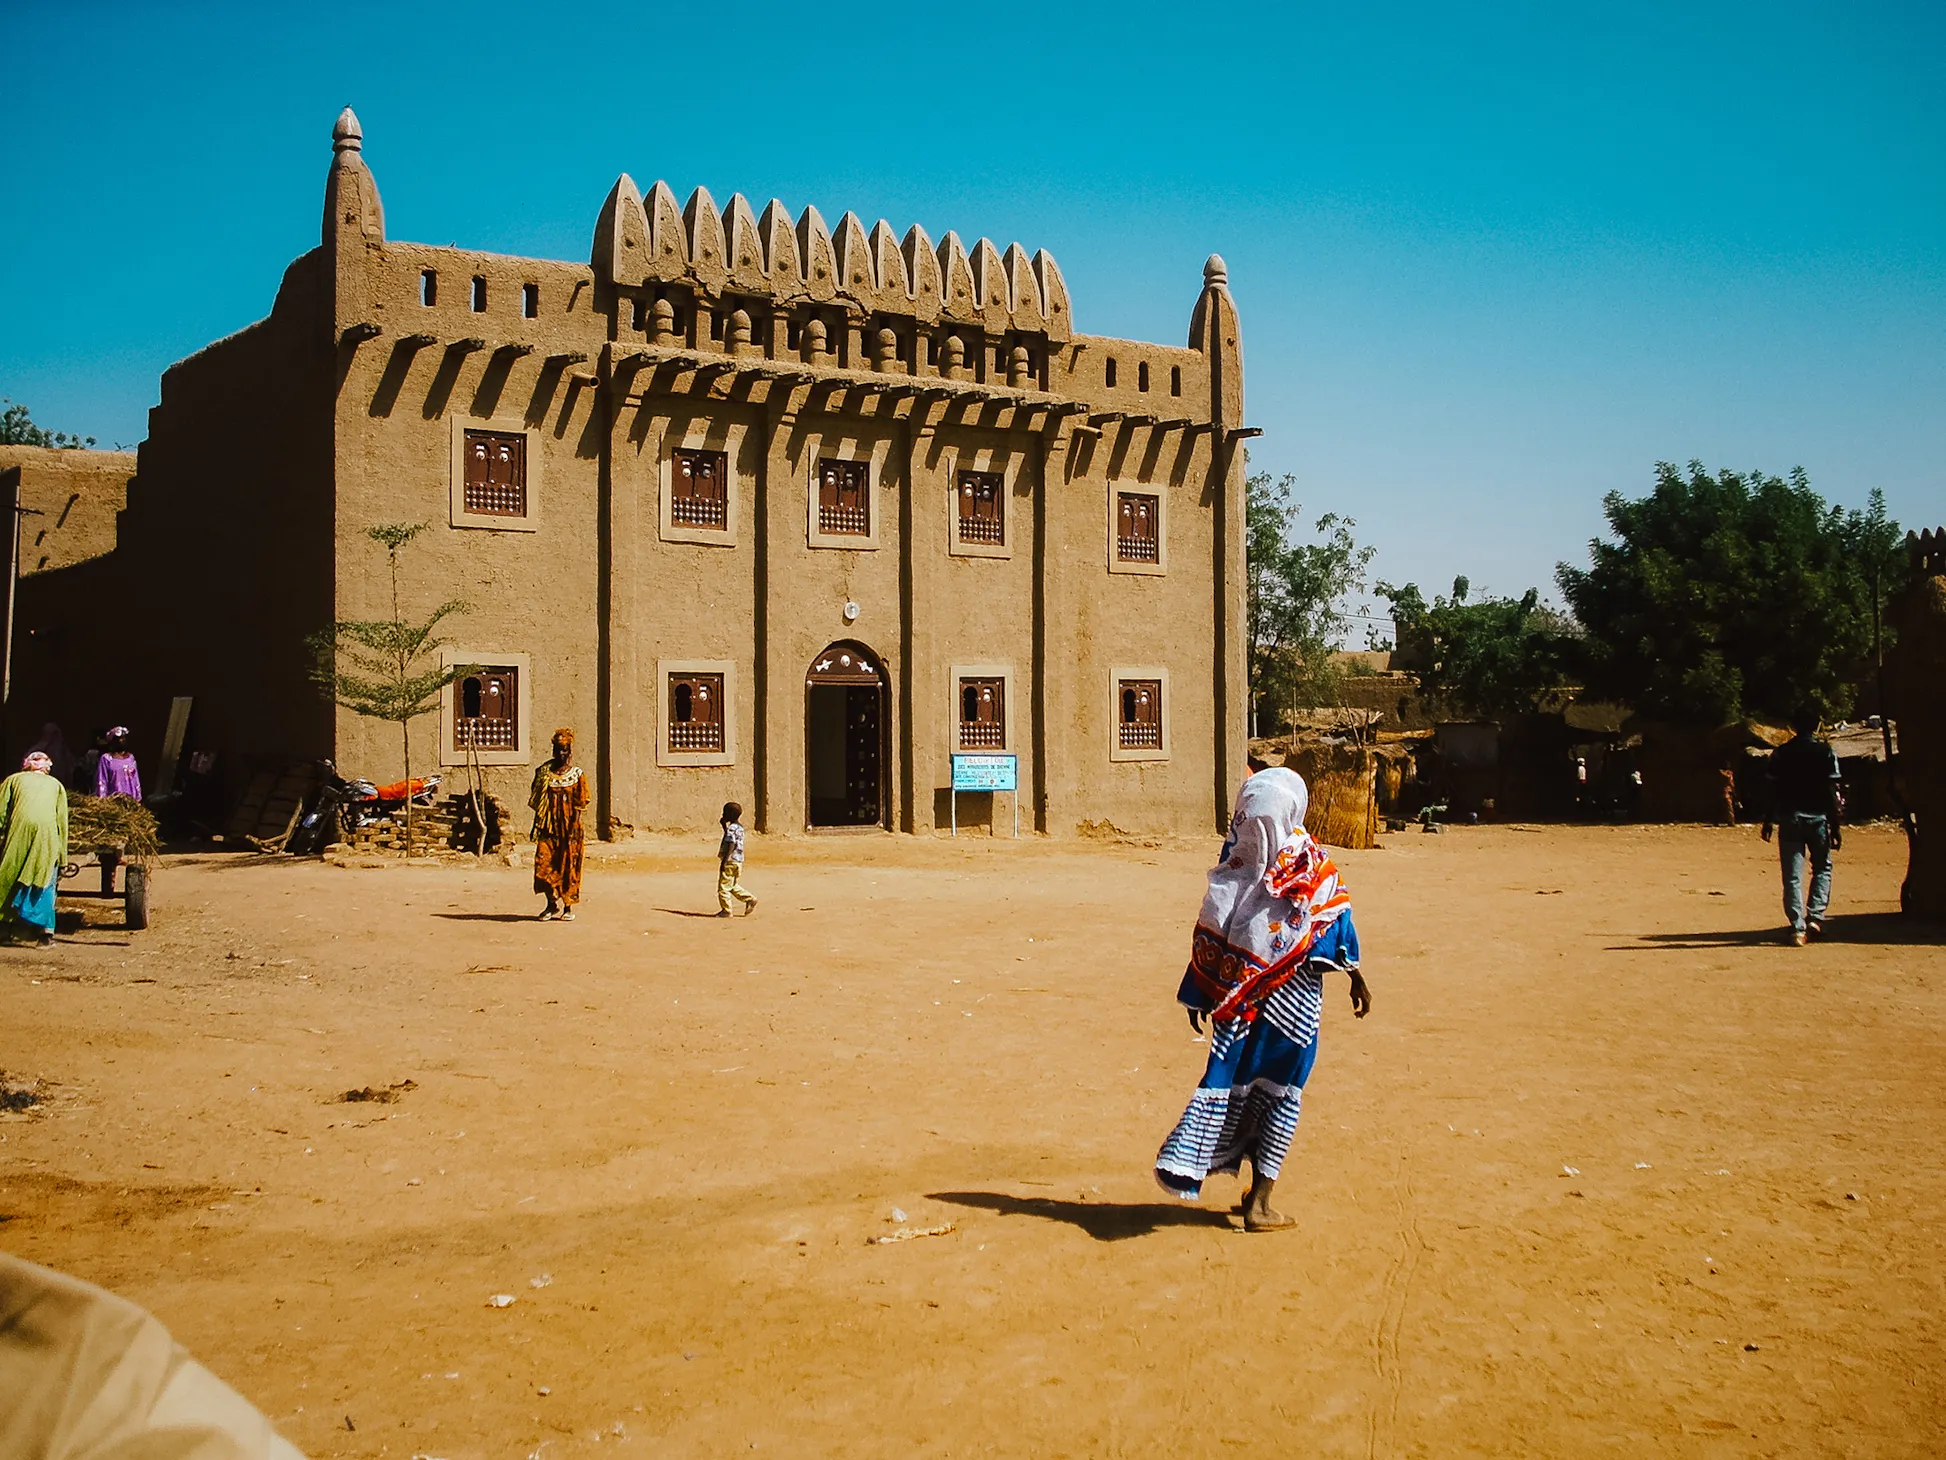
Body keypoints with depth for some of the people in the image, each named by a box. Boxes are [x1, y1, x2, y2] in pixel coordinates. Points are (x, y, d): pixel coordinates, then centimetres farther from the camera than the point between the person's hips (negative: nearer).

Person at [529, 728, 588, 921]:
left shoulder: (577, 775, 0)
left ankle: (568, 907, 14)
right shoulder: (544, 772, 7)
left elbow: (578, 806, -3)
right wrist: (536, 825, 5)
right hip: (548, 827, 2)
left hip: (568, 829, -2)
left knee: (568, 867, 2)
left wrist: (572, 831, -10)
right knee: (543, 863, -8)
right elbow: (537, 801, 10)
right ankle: (552, 903, 9)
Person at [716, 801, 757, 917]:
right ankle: (750, 900, 13)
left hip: (731, 861, -10)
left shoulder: (731, 828, -16)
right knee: (733, 886, 19)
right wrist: (724, 825, 21)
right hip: (738, 861, 10)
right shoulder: (739, 827, 13)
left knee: (723, 886, -1)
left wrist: (724, 861, -24)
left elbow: (731, 845, -22)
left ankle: (726, 910, 2)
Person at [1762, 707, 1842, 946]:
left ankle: (1798, 928, -5)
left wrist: (1768, 821, 10)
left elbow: (1774, 791, 1)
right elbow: (1831, 792, -4)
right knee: (1822, 868, 18)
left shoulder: (1781, 753, 2)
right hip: (1818, 818, 0)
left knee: (1792, 876, 1)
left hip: (1789, 818, 1)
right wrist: (1835, 826, -1)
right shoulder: (1826, 753, -2)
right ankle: (1815, 917, 4)